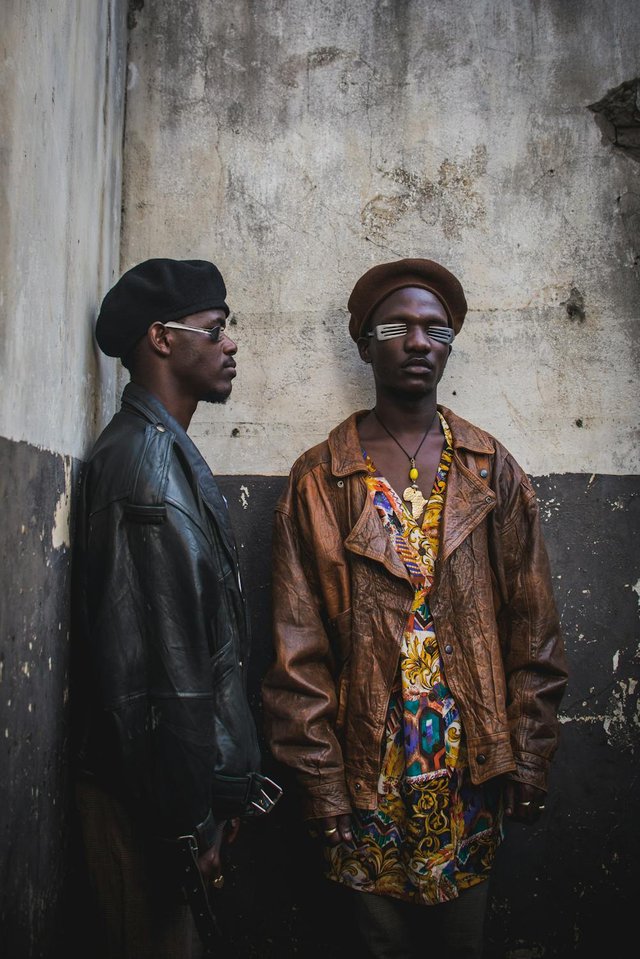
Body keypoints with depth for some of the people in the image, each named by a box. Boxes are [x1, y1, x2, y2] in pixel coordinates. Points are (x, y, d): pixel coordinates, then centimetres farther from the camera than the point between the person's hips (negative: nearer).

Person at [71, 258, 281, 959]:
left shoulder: (163, 450, 14)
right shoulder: (148, 461, -19)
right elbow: (158, 666, -23)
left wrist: (220, 791, 17)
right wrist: (191, 822, -18)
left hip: (165, 784, 10)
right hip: (147, 796, -10)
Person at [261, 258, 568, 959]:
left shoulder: (494, 472, 3)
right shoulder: (318, 480, -3)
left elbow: (532, 629, 4)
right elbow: (299, 647, -4)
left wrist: (529, 758, 1)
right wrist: (321, 783, -6)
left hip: (473, 764, 2)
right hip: (365, 766, -1)